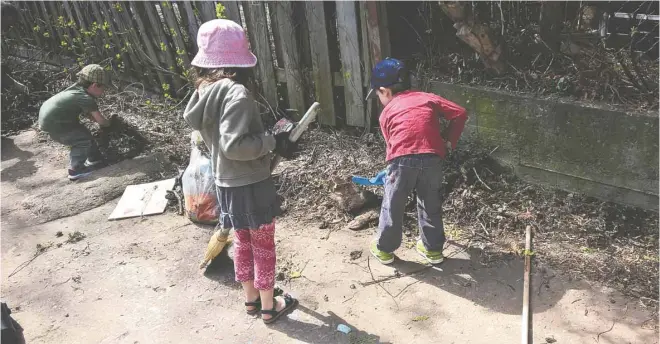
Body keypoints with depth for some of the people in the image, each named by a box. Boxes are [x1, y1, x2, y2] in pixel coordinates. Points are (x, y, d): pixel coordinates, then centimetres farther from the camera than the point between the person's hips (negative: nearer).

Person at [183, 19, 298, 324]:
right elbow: (233, 145, -29)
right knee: (264, 247, 9)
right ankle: (269, 306, 25)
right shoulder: (236, 93, -24)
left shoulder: (205, 90, 3)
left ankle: (251, 300, 37)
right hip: (251, 184, -8)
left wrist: (266, 136, 12)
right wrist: (273, 142, -19)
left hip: (226, 183, 8)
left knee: (243, 243, 21)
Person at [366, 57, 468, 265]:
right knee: (431, 206, 20)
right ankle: (433, 249, 34)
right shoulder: (428, 98, 21)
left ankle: (384, 249, 30)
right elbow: (460, 113, 14)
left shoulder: (387, 113, 17)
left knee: (392, 207, 15)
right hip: (432, 159, 2)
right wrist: (449, 142, 21)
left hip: (403, 160, -2)